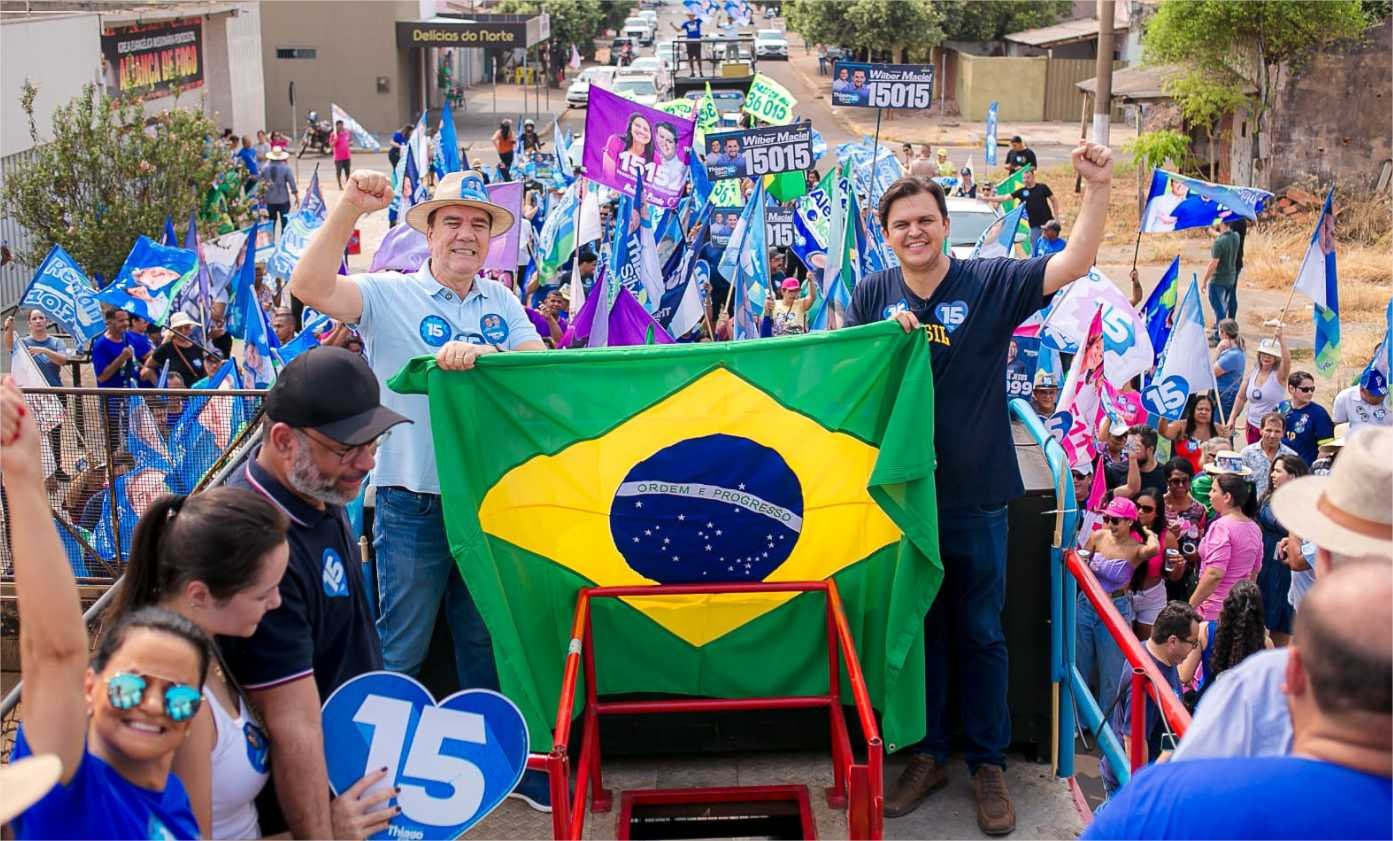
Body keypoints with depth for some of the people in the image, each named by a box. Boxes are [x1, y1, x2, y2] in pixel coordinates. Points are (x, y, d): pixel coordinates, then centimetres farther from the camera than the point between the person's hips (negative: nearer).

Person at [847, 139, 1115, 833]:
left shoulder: (990, 283, -7)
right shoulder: (873, 295, 1)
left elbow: (1074, 264, -16)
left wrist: (1097, 189, -29)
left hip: (976, 496, -2)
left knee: (980, 633, 9)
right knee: (916, 628, 14)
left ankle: (989, 762, 24)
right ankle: (927, 754, 29)